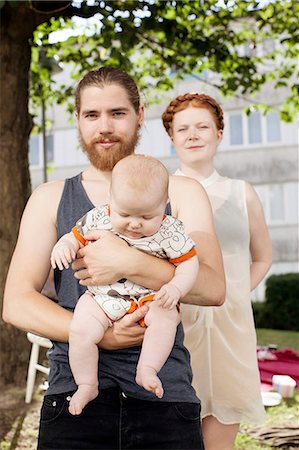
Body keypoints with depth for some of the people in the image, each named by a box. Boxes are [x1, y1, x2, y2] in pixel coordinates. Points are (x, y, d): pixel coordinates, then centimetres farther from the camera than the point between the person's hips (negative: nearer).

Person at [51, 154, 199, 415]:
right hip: (101, 297, 1)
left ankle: (147, 370, -16)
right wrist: (64, 246, -14)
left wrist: (175, 288, -23)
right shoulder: (97, 219, -4)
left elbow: (188, 262, -5)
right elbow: (76, 236, 10)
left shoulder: (169, 231, -8)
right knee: (81, 330, -23)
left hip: (148, 298, -1)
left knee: (166, 318, -30)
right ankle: (87, 385, -4)